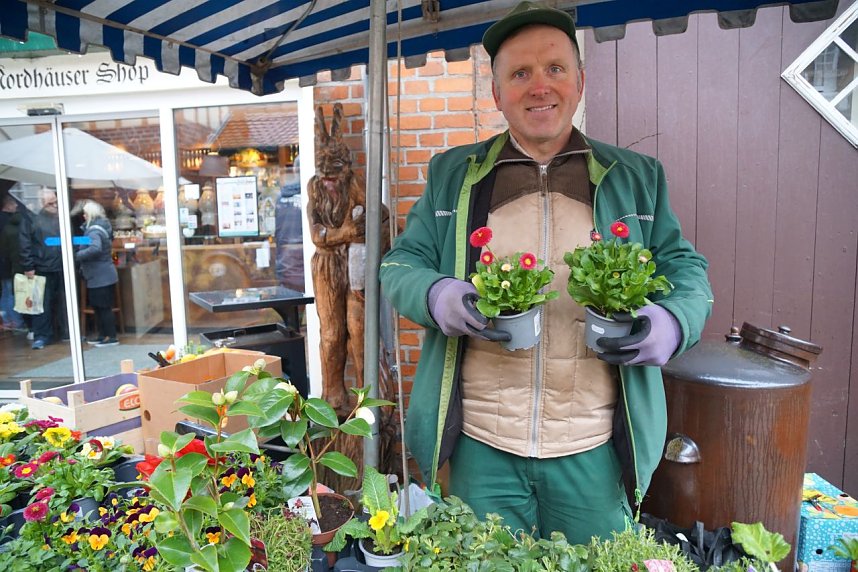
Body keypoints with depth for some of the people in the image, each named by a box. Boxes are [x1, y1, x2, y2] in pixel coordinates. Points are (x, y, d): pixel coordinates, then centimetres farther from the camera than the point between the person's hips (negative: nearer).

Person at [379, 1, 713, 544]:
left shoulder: (638, 177, 7)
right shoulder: (452, 174, 6)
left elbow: (687, 268, 9)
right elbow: (400, 264, 5)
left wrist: (673, 322, -14)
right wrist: (438, 297, -17)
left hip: (595, 449, 1)